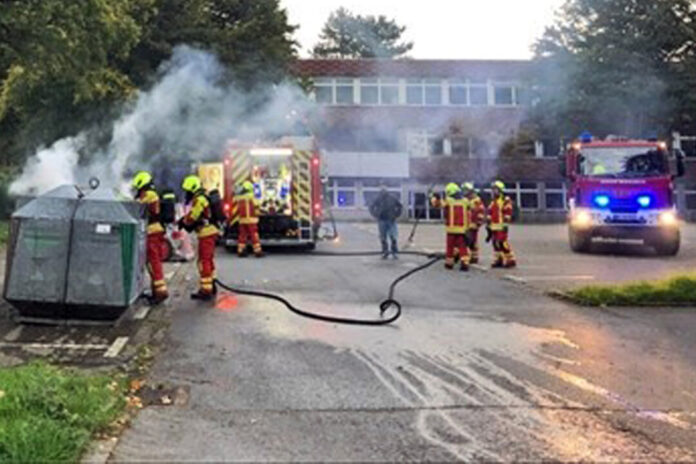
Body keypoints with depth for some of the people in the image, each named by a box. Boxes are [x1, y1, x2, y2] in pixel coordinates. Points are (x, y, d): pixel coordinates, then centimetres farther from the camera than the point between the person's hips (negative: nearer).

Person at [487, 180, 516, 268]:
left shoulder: (506, 201, -8)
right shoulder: (493, 201, 18)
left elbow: (508, 213, -13)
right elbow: (490, 213, 23)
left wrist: (505, 224, -17)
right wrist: (488, 224, 20)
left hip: (501, 227, -8)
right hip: (494, 227, 8)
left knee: (503, 243, -12)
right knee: (495, 243, 9)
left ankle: (511, 260, -5)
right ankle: (498, 260, 16)